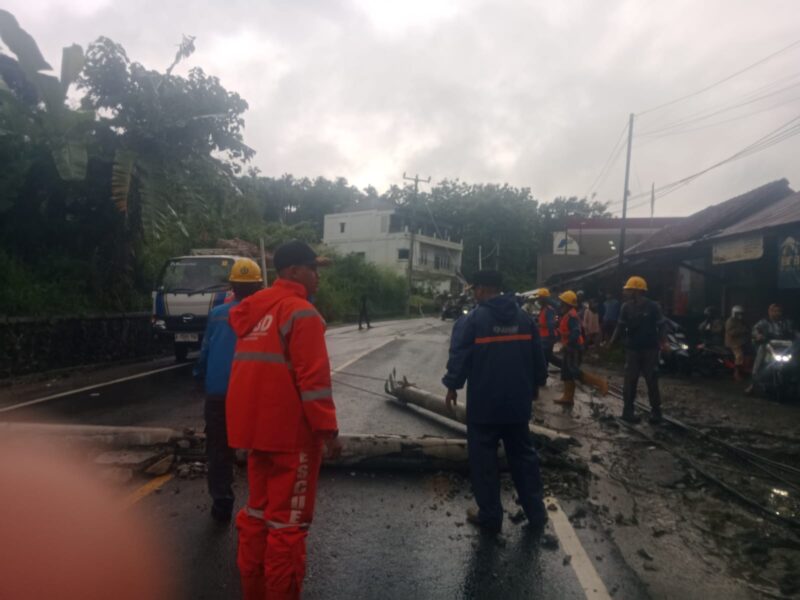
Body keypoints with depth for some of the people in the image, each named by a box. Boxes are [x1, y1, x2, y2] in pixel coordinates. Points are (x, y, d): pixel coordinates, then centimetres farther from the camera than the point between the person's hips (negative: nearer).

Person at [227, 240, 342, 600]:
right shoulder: (301, 311, -14)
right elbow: (313, 378, -20)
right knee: (287, 520, 3)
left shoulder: (254, 308, 12)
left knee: (257, 511, 19)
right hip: (290, 430, -8)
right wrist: (328, 429, -16)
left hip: (256, 425, 9)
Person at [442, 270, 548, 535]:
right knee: (523, 455, 17)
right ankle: (536, 513, 23)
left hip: (483, 403, -5)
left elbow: (458, 359, -12)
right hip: (518, 402, 5)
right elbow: (538, 358, 10)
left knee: (484, 460, 8)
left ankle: (490, 516, 16)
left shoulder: (471, 320, -12)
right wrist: (535, 384, 25)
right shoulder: (524, 318, 4)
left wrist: (452, 386, 4)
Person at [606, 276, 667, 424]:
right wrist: (612, 341, -10)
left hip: (650, 349, -2)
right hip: (632, 349, 2)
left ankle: (656, 411, 15)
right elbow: (621, 327, 4)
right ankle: (628, 410, 10)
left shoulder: (653, 306, -6)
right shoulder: (626, 307, 2)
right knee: (630, 380, 2)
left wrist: (663, 341, -18)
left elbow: (661, 325, -3)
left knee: (652, 381, 5)